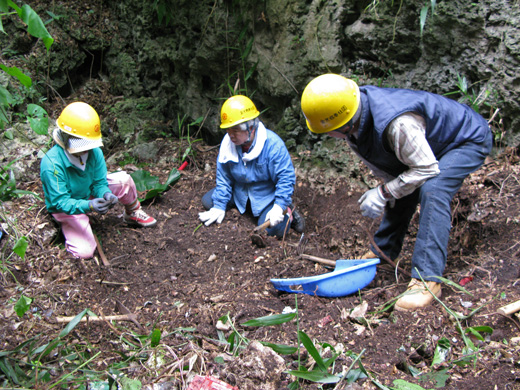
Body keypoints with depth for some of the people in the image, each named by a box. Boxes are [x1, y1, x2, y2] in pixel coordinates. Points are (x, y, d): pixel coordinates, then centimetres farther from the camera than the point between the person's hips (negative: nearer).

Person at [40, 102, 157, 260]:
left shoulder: (94, 152, -18)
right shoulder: (51, 163, -33)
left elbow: (99, 182, -9)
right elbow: (60, 202, -31)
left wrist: (106, 194, -34)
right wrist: (88, 206, -49)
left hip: (89, 194, 5)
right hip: (67, 208, -4)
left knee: (124, 180, -16)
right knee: (84, 252, -18)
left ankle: (133, 214, 13)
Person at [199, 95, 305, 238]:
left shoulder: (272, 144, -26)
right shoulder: (227, 143, -10)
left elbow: (286, 177, -22)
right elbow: (223, 178, -1)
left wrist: (279, 206, -31)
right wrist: (219, 206, -8)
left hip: (267, 196, -6)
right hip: (240, 192, 6)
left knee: (273, 228, -28)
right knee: (208, 201, -3)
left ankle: (287, 212, 8)